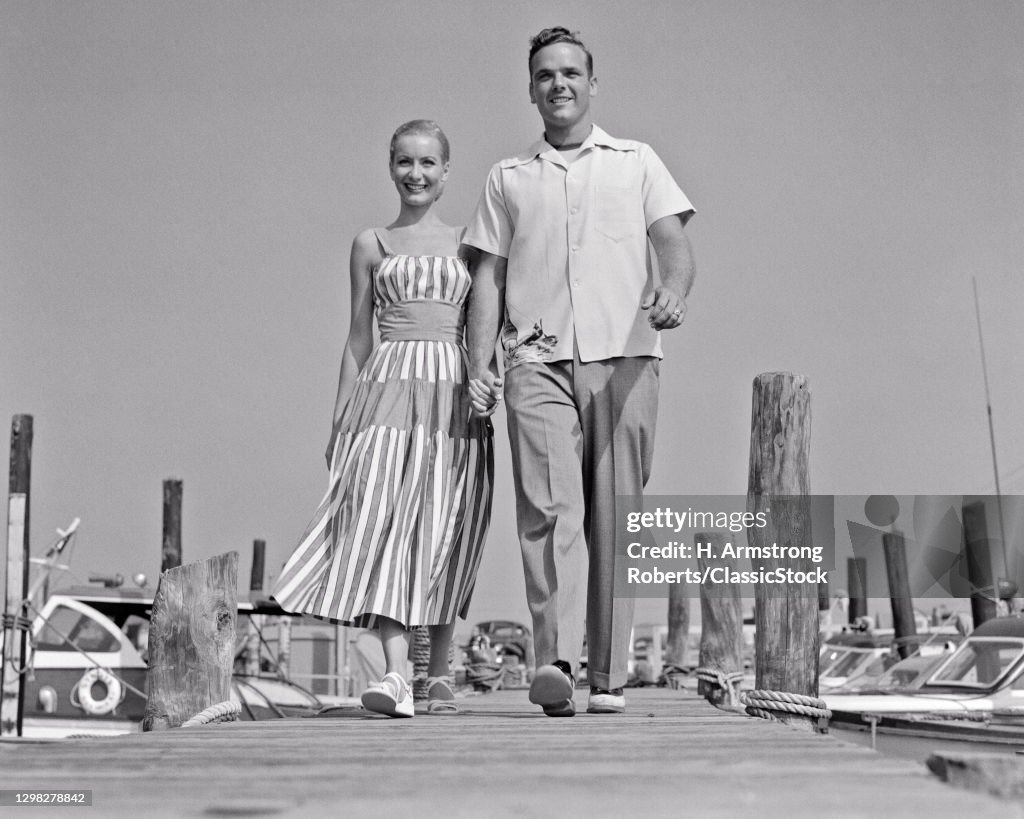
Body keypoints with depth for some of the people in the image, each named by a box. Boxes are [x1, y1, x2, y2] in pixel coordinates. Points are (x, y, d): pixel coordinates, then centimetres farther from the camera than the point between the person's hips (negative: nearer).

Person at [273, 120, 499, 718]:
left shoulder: (467, 242, 13)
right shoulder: (371, 245, 12)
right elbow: (359, 341, 14)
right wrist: (341, 417, 10)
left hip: (453, 396, 1)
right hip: (387, 391, -1)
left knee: (444, 535, 3)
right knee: (383, 522, -16)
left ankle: (440, 674, 15)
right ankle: (396, 677, -21)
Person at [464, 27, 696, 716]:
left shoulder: (637, 163, 18)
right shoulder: (508, 178, 21)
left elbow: (674, 243, 4)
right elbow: (488, 277, 17)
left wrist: (674, 290, -19)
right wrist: (479, 365, 4)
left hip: (623, 356, 0)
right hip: (538, 359, 1)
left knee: (614, 518, -2)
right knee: (550, 507, -16)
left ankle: (609, 677, 4)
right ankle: (556, 663, -24)